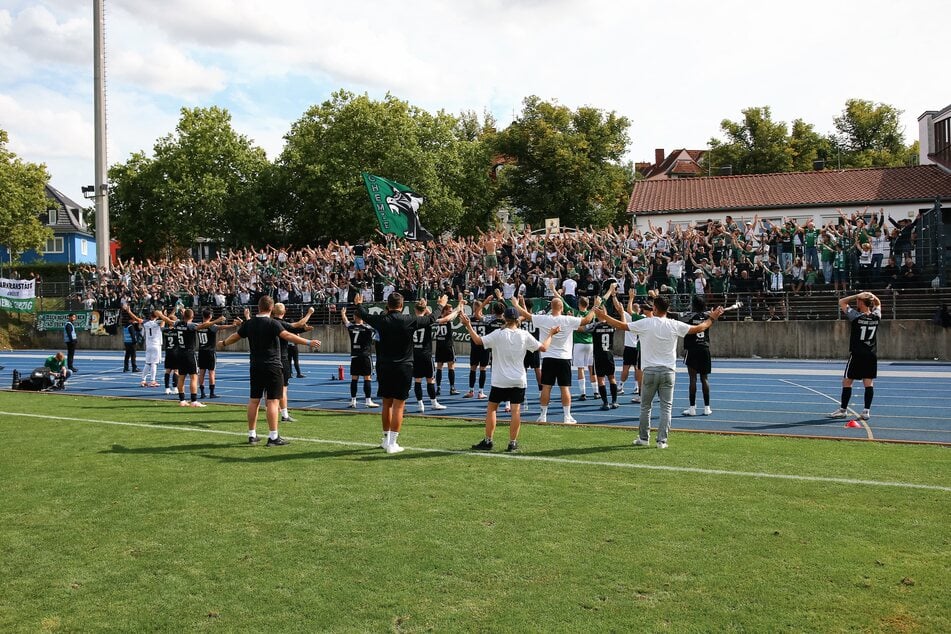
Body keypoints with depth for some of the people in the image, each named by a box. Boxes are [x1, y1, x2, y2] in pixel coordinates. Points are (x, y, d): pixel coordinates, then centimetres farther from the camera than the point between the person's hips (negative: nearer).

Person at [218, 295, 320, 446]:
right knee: (273, 401, -5)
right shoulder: (272, 323, -12)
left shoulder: (249, 323, 5)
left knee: (254, 400, 12)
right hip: (273, 367, -6)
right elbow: (287, 335, -26)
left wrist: (223, 343, 40)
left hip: (256, 367, 6)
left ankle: (252, 435, 19)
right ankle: (273, 437, -7)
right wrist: (308, 342, -31)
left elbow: (235, 336, 20)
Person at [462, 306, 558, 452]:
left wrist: (468, 326, -3)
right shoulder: (524, 335, -1)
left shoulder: (498, 334, -8)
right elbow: (543, 347, 6)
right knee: (516, 410, 3)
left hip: (500, 380, -2)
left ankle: (487, 441, 11)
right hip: (518, 380, 2)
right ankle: (512, 443, 3)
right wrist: (550, 334, 22)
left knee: (491, 408, 9)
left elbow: (479, 340, -13)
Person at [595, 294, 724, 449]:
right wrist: (712, 318, 24)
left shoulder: (645, 323, -7)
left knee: (645, 406, 12)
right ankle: (662, 440, 0)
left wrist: (604, 317, 13)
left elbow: (621, 325, 0)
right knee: (666, 407, 4)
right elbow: (699, 328, 7)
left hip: (650, 371, -1)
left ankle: (644, 438, 20)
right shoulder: (675, 325, -3)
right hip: (668, 372, 1)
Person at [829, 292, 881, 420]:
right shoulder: (876, 317, 1)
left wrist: (857, 296, -5)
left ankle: (843, 410, 9)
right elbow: (878, 303, 23)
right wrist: (871, 296, 4)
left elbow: (842, 302, -2)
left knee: (847, 381, 5)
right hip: (872, 355, 5)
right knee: (869, 383, 4)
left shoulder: (856, 316, -12)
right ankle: (867, 411, 2)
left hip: (856, 355, -4)